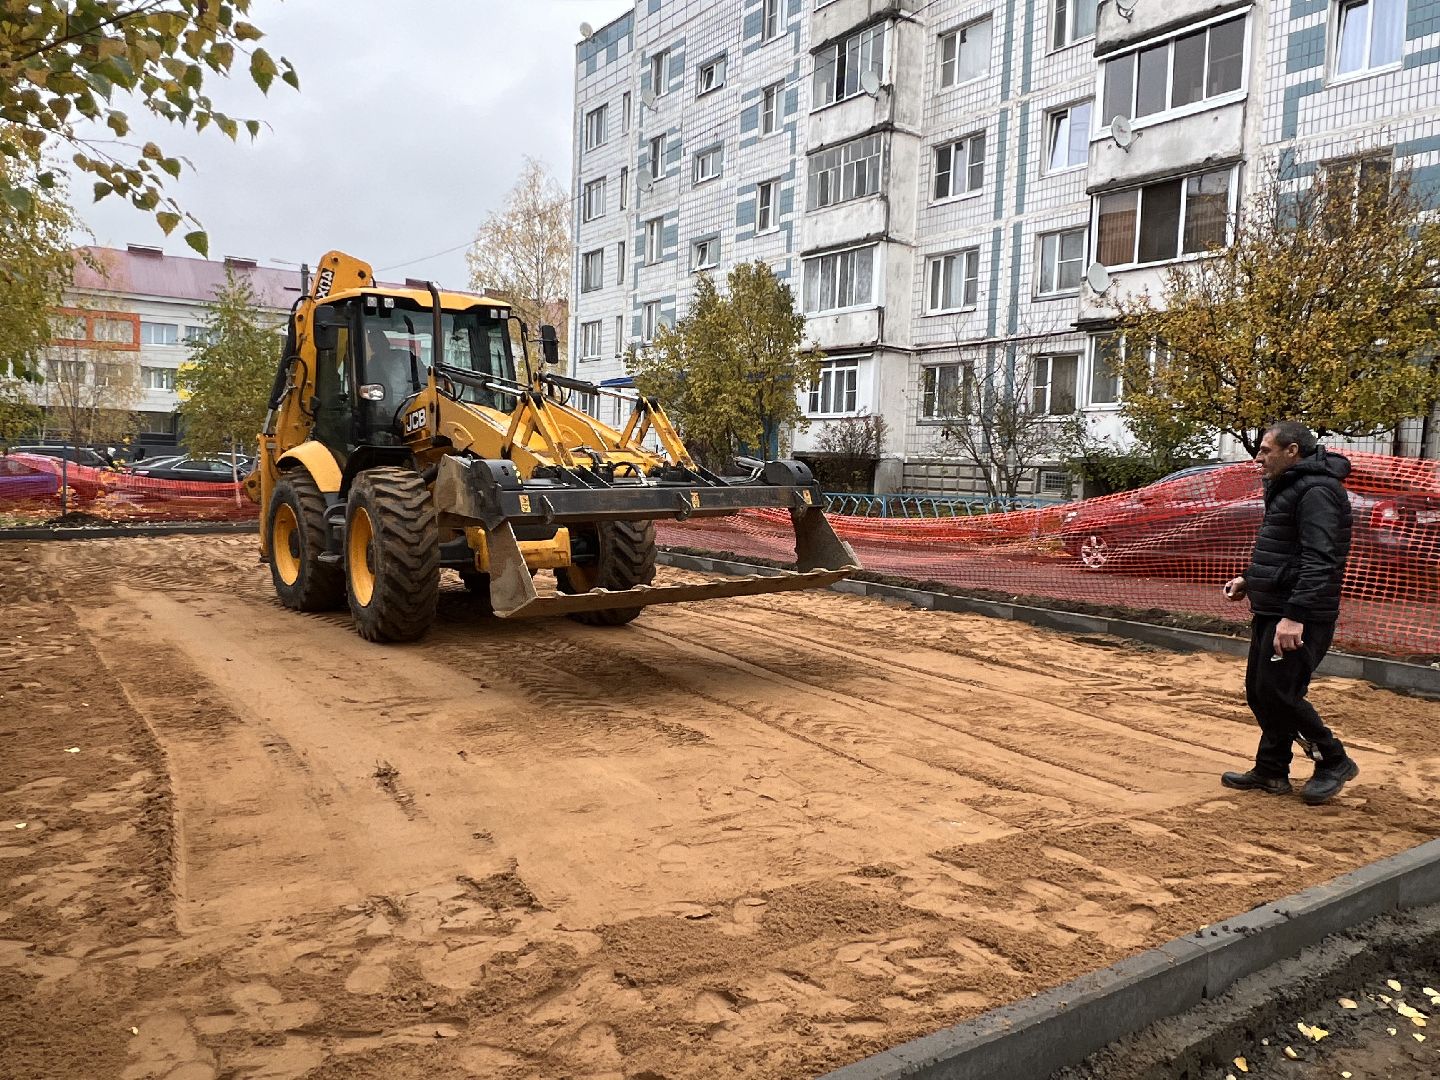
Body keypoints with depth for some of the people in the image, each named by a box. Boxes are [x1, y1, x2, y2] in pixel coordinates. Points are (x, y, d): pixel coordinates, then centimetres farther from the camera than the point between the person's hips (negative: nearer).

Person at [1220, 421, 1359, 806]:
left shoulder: (1317, 492, -16)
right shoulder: (1288, 488, 17)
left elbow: (1319, 560, -25)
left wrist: (1295, 615, -31)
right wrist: (1250, 580, 17)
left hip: (1300, 618, -10)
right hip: (1271, 612, 10)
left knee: (1278, 693, -8)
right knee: (1259, 693, 13)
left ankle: (1334, 762, 12)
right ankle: (1271, 772, 24)